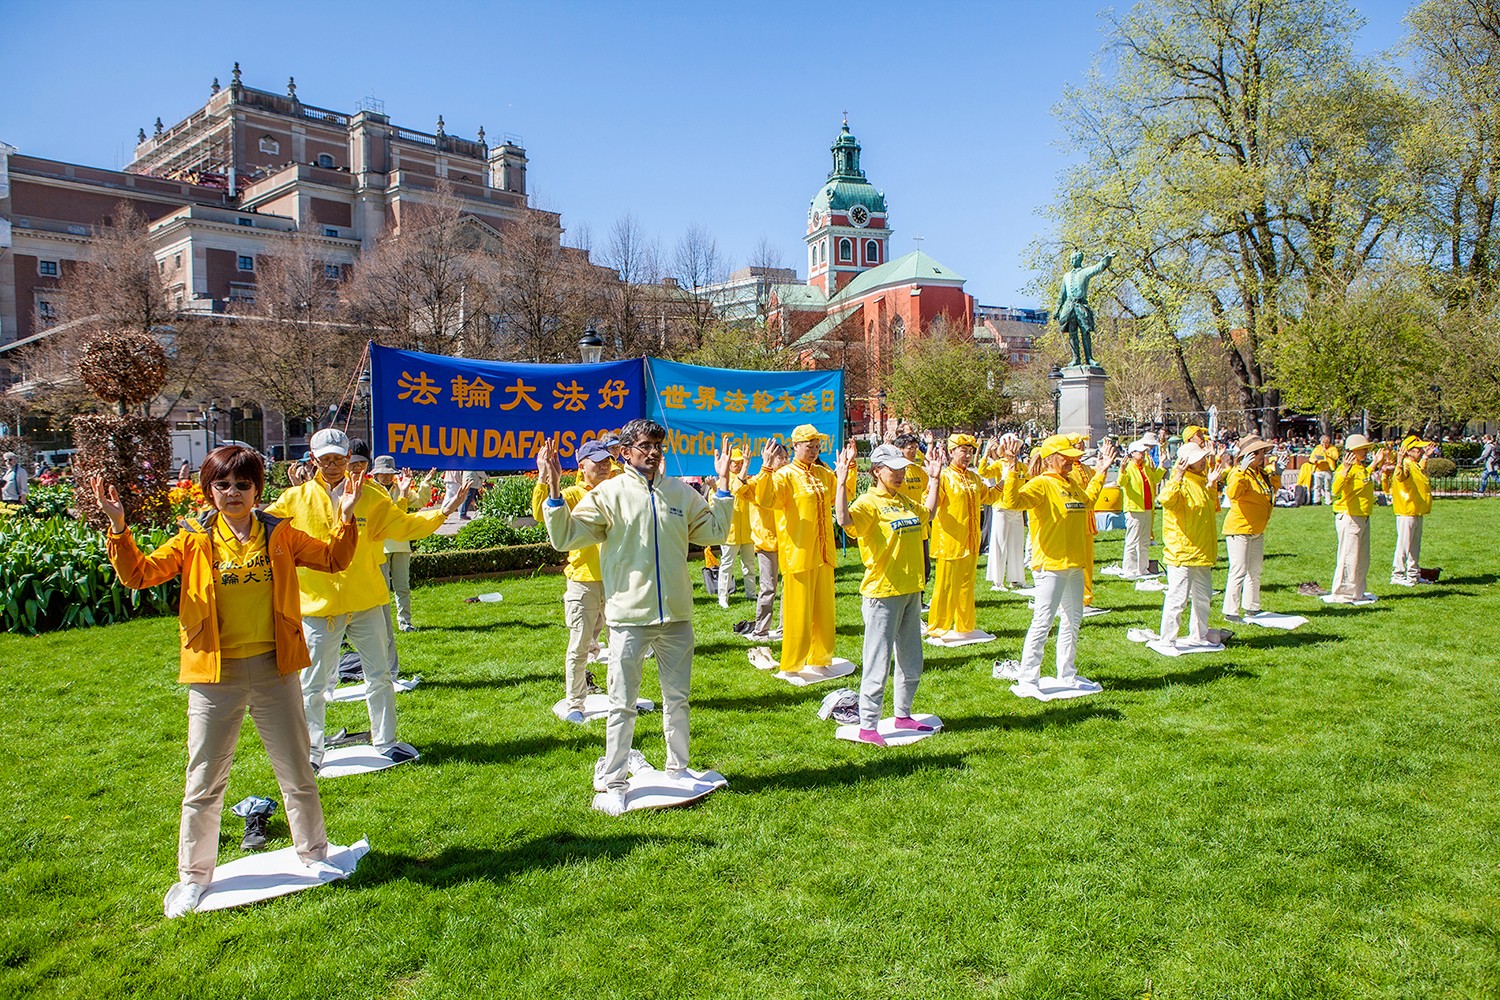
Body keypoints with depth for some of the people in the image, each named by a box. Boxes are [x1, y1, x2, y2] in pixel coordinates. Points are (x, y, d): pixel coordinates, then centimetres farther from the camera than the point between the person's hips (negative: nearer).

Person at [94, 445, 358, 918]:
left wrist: (345, 516, -7)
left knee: (298, 773, 12)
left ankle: (313, 855, 32)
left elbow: (332, 558, 7)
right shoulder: (194, 539, -1)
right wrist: (118, 528, -19)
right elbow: (139, 574, -6)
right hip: (214, 674, -1)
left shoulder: (279, 534, 2)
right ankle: (193, 876, 27)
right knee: (203, 783, 9)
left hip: (274, 670, 1)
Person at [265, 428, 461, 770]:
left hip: (367, 602, 1)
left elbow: (403, 525, 5)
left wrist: (442, 512, -5)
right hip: (317, 603, -1)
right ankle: (311, 750, 23)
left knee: (379, 677, 11)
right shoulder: (296, 500, 0)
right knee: (312, 684, 7)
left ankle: (385, 742, 26)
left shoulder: (371, 497, 2)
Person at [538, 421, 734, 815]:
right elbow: (564, 536, -8)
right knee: (622, 705, 3)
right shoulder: (609, 493, -3)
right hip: (629, 616, -4)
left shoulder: (681, 492, 7)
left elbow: (714, 531, 14)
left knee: (677, 698, 16)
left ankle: (678, 769, 33)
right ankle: (611, 783, 15)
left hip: (676, 615, 4)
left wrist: (723, 484, 9)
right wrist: (554, 489, -18)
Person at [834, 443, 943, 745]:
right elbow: (844, 518, -34)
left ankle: (903, 715, 33)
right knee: (878, 662, -4)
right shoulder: (869, 501, -13)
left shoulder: (904, 501, 12)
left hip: (911, 590, 8)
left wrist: (934, 479, 31)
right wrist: (842, 482, -39)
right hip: (882, 592, -8)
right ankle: (867, 725, 5)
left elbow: (928, 512, 33)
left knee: (911, 661, 17)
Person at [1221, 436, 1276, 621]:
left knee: (1255, 571, 17)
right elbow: (1232, 493, -36)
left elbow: (1274, 488, 32)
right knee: (1239, 571, -10)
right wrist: (1241, 470, -42)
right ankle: (1230, 611, -4)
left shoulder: (1261, 473, 11)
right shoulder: (1239, 473, -16)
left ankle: (1251, 607, 28)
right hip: (1239, 529, -9)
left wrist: (1274, 469, 19)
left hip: (1257, 531, 9)